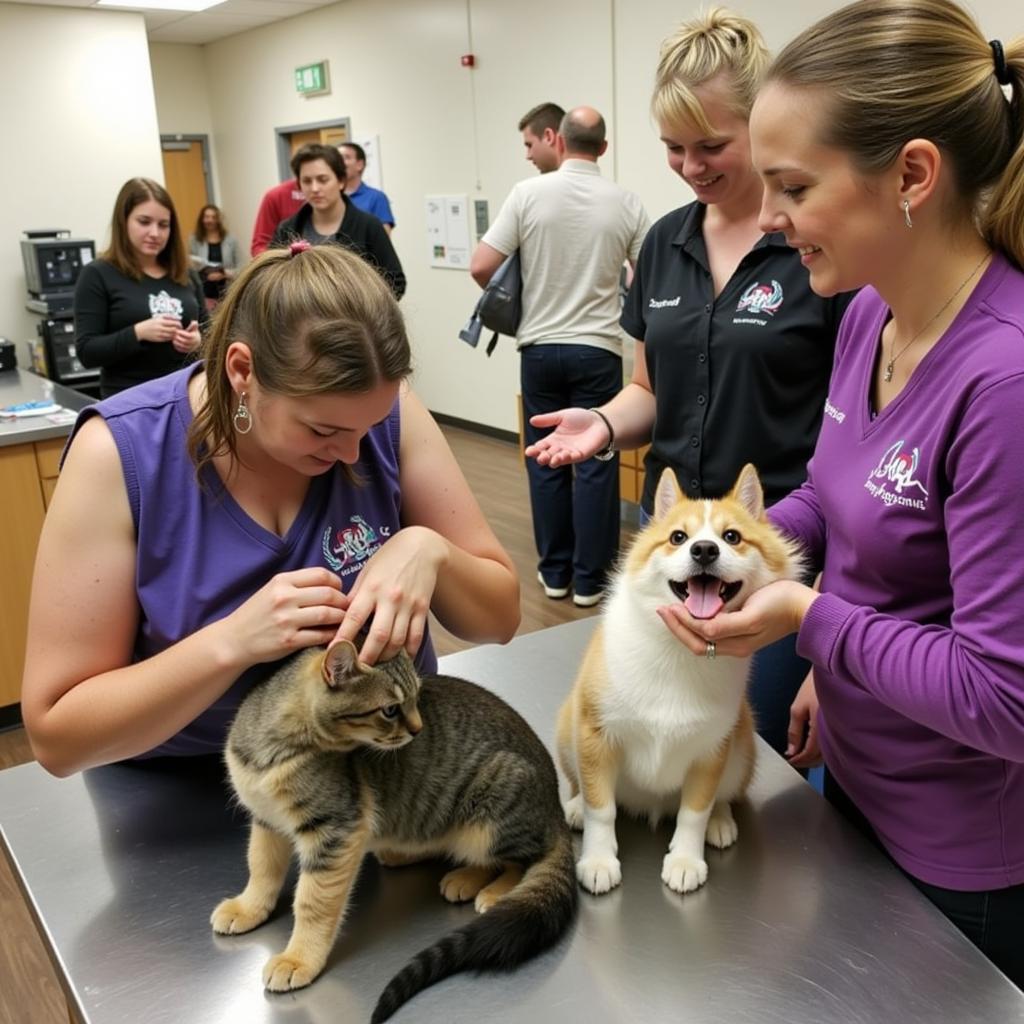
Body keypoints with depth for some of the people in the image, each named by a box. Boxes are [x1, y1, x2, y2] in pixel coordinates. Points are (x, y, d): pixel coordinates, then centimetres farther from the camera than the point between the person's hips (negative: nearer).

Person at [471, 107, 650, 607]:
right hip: (597, 349, 0)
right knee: (595, 463, 4)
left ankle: (554, 572, 18)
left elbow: (480, 267, -8)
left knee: (546, 461, 10)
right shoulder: (624, 202, -2)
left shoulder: (529, 193, -5)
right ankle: (589, 578, 9)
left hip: (540, 347, 1)